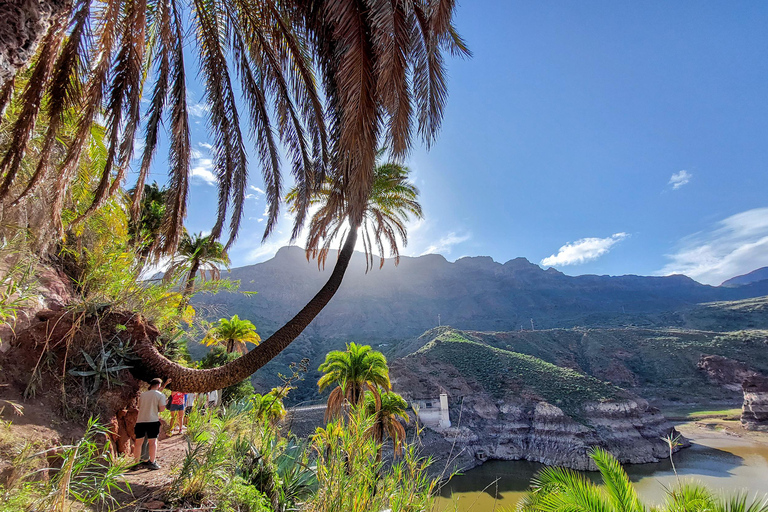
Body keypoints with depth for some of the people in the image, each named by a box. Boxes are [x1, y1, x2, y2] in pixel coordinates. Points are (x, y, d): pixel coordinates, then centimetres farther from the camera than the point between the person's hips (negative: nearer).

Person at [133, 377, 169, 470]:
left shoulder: (142, 395, 13)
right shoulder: (160, 395, -2)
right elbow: (162, 408, -10)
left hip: (140, 421, 5)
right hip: (152, 421, -4)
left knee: (138, 442, 13)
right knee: (153, 441, 3)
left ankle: (137, 462, 23)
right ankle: (152, 463, 3)